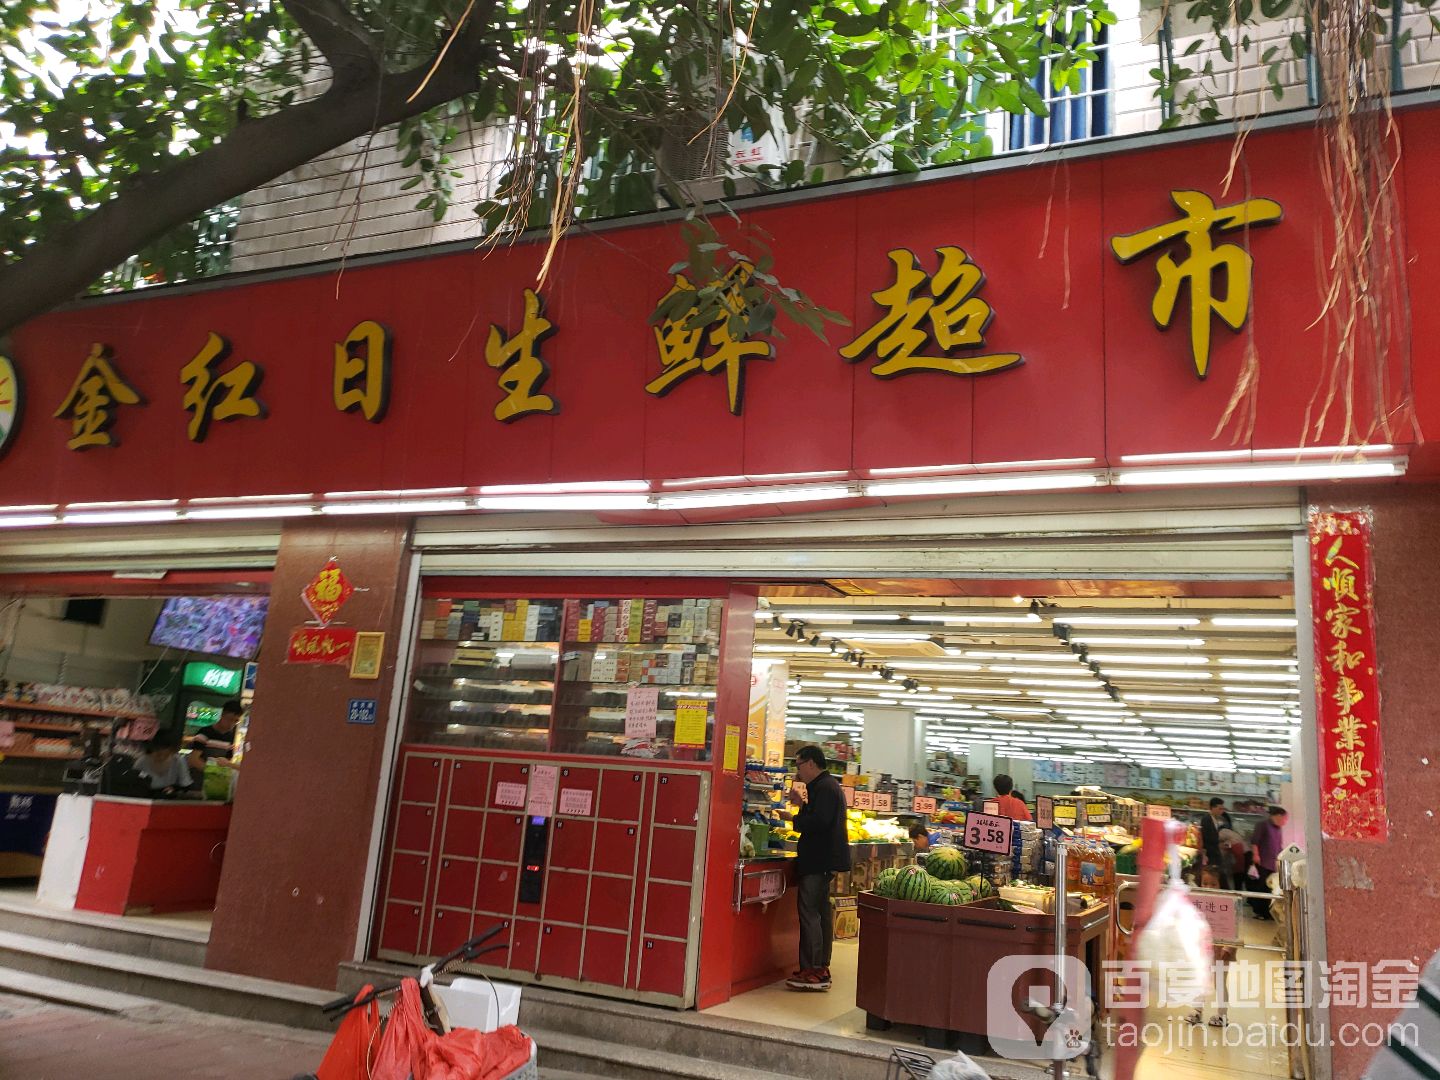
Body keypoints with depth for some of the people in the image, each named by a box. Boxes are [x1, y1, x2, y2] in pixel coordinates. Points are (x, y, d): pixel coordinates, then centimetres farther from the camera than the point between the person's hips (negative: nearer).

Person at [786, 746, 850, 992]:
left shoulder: (824, 788, -15)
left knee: (809, 911, -10)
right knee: (821, 911, 15)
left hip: (819, 861, -11)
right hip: (825, 860, 11)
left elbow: (818, 822, -26)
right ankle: (821, 968, 22)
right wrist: (801, 804, 7)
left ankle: (812, 972, -9)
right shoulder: (828, 785, 18)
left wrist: (795, 819, -12)